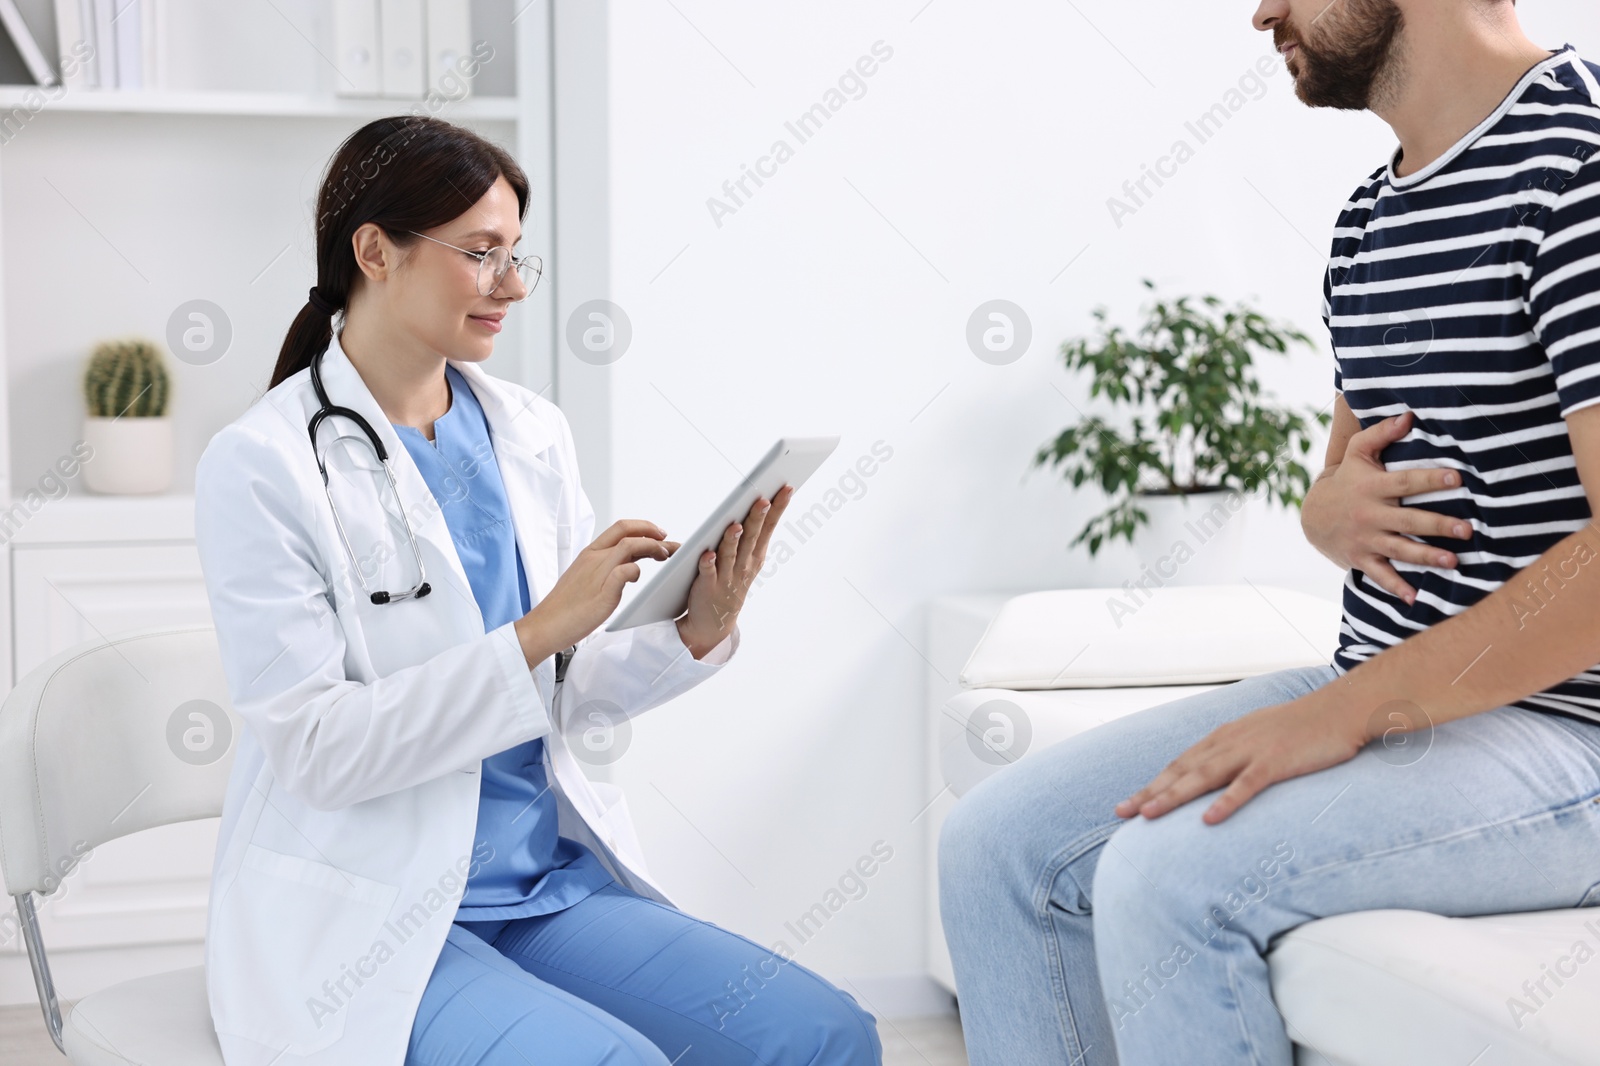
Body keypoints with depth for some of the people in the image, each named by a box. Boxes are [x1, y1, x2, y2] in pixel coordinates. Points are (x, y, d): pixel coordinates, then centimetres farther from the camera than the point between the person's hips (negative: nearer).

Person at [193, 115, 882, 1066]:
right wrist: (539, 631, -21)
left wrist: (698, 631, -8)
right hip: (368, 918, -5)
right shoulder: (261, 466, -9)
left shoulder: (534, 434, 8)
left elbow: (571, 704, 11)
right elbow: (316, 748, -15)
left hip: (556, 882, 6)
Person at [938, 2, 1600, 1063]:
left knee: (1168, 876, -29)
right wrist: (1333, 511, -2)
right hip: (1378, 702, 9)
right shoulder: (1371, 218, 15)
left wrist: (1346, 712, -23)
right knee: (997, 844, -1)